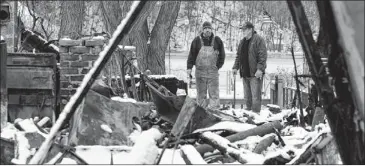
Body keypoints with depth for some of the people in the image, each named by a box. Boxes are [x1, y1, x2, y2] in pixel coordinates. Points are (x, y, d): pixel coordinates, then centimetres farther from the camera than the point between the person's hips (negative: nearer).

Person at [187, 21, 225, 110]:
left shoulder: (217, 40, 6)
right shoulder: (197, 40, 4)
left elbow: (222, 54, 11)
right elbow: (192, 55, 5)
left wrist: (218, 65, 2)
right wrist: (189, 67, -3)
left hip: (213, 71, 0)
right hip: (200, 71, 0)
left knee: (214, 93, -4)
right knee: (201, 93, 4)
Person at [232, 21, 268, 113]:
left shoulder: (258, 40, -8)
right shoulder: (242, 42, 17)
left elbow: (263, 55, -14)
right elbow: (238, 56, 23)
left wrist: (260, 69, -21)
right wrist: (235, 67, 13)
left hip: (255, 74, -8)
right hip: (245, 74, 8)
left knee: (255, 95, -9)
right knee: (247, 96, 12)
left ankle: (256, 112, -8)